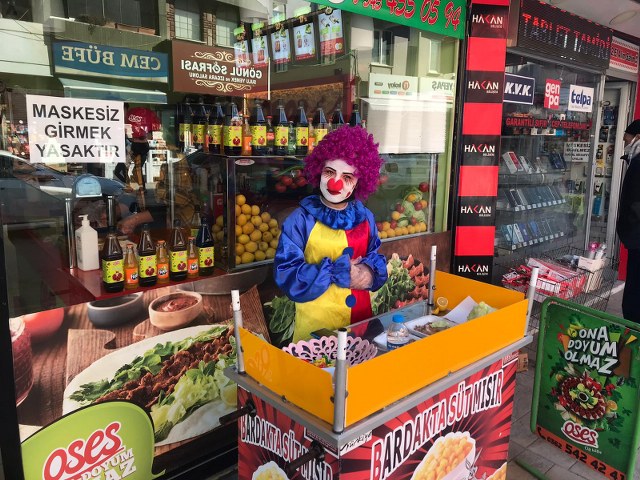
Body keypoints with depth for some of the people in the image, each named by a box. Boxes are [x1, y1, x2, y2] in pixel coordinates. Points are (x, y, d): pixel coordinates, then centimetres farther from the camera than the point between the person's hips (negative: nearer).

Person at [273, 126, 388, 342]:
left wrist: (369, 272, -13)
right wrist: (336, 273, -22)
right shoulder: (301, 219, -13)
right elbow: (285, 272, -17)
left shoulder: (365, 217, 1)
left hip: (360, 316, 4)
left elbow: (376, 257, 11)